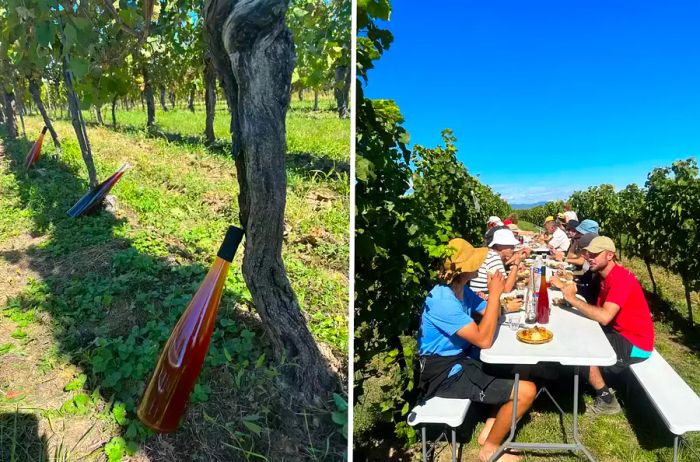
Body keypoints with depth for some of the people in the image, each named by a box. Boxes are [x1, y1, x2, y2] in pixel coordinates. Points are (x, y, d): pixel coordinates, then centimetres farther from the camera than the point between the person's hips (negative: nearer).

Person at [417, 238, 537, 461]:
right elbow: (484, 340, -28)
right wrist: (495, 295, -23)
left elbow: (490, 314, 9)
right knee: (526, 391, -10)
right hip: (446, 373, -9)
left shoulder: (460, 289, 2)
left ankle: (491, 427, 22)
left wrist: (497, 295, -11)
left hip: (460, 359, 10)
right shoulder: (443, 301, -28)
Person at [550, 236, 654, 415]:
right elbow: (598, 309, 2)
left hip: (635, 344, -10)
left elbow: (604, 317, -36)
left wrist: (573, 299, -28)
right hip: (619, 332, 10)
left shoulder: (621, 278, -25)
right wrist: (566, 288, -10)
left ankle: (607, 401, 2)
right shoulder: (606, 274, 5)